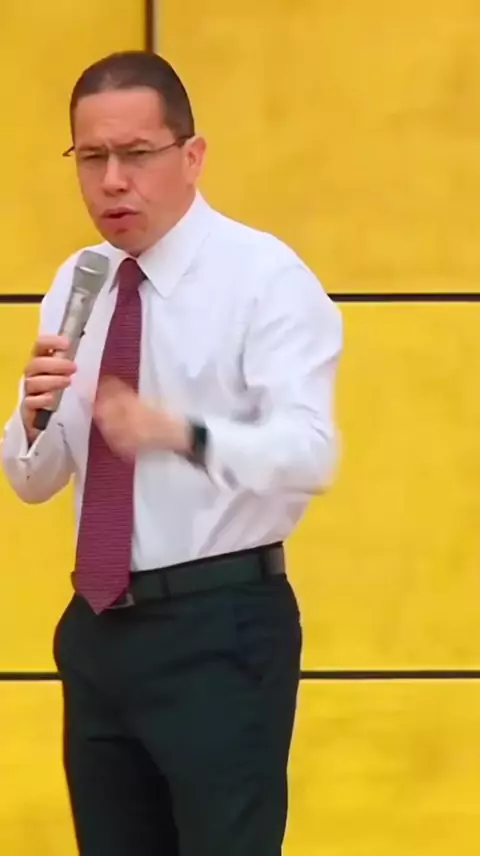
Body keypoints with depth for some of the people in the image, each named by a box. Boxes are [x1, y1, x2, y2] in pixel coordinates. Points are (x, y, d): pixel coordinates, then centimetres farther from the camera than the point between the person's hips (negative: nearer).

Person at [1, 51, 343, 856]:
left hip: (221, 628, -6)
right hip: (99, 628, 6)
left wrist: (179, 433, -38)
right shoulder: (75, 288, 10)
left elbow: (308, 453, -21)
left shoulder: (265, 276, -9)